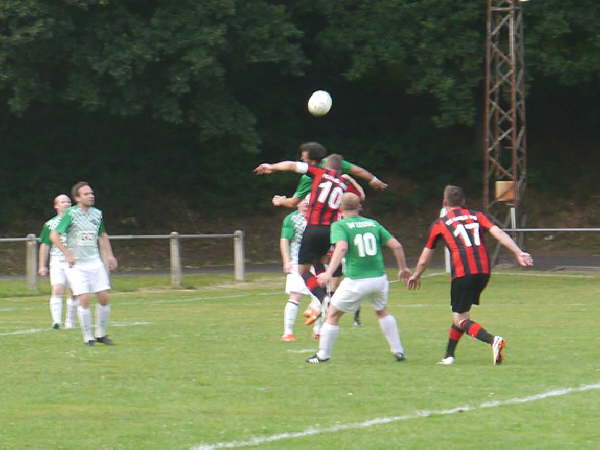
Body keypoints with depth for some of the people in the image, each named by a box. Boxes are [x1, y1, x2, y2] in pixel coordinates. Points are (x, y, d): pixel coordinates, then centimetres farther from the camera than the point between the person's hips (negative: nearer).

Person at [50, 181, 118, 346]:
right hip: (77, 265, -5)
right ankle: (88, 337, 0)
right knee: (84, 299, -11)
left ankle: (101, 334, 14)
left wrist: (109, 255, 13)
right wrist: (67, 255, -15)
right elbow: (54, 235, -11)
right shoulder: (71, 214, -10)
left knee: (104, 297, -1)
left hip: (95, 263, 5)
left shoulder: (97, 214, 8)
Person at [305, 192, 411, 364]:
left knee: (333, 315, 13)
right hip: (379, 278, 4)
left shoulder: (339, 225, -3)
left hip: (356, 281, -4)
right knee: (382, 312, 29)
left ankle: (323, 354, 14)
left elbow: (341, 247, -23)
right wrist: (403, 268, 20)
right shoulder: (373, 224, 10)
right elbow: (396, 245, 6)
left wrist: (329, 273, -31)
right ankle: (398, 351, 27)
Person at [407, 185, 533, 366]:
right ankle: (449, 355, 27)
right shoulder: (477, 216, 18)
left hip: (462, 273, -5)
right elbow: (498, 233, 0)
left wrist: (416, 276, 40)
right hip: (483, 271, 5)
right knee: (461, 314, 23)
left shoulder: (439, 224, 13)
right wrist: (518, 253, -7)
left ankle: (493, 340, -28)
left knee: (460, 320, -3)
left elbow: (425, 258, 22)